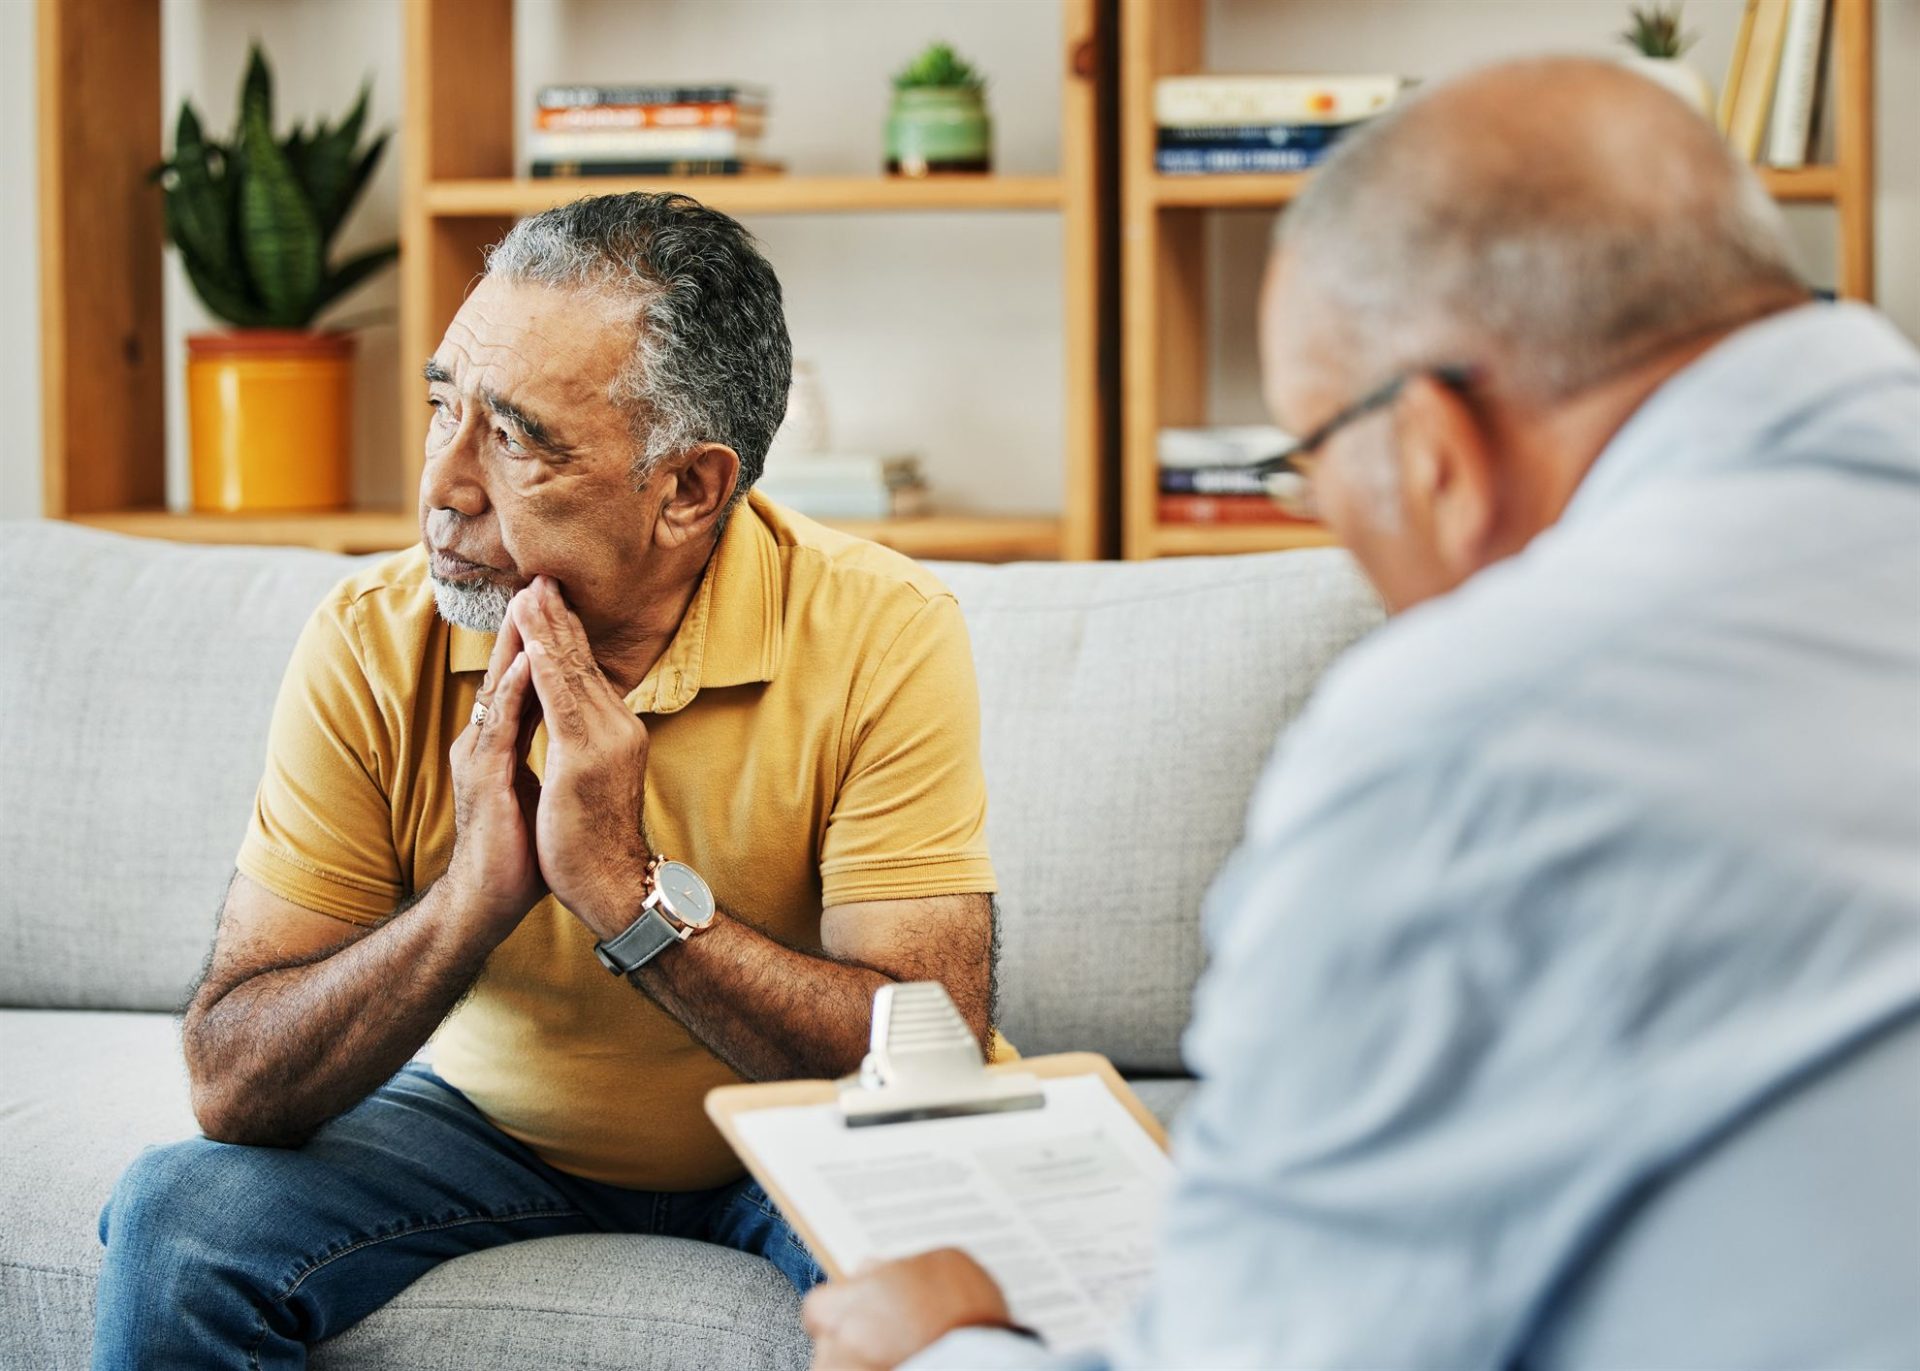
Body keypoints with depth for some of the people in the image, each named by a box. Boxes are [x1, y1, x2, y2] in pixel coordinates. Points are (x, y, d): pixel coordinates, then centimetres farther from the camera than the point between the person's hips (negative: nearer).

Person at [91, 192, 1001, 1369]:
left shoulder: (883, 640, -22)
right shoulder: (374, 649, -17)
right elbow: (233, 1088, -19)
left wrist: (629, 886, -36)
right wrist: (476, 894, -35)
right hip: (494, 1128, 2)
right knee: (181, 1216, -22)